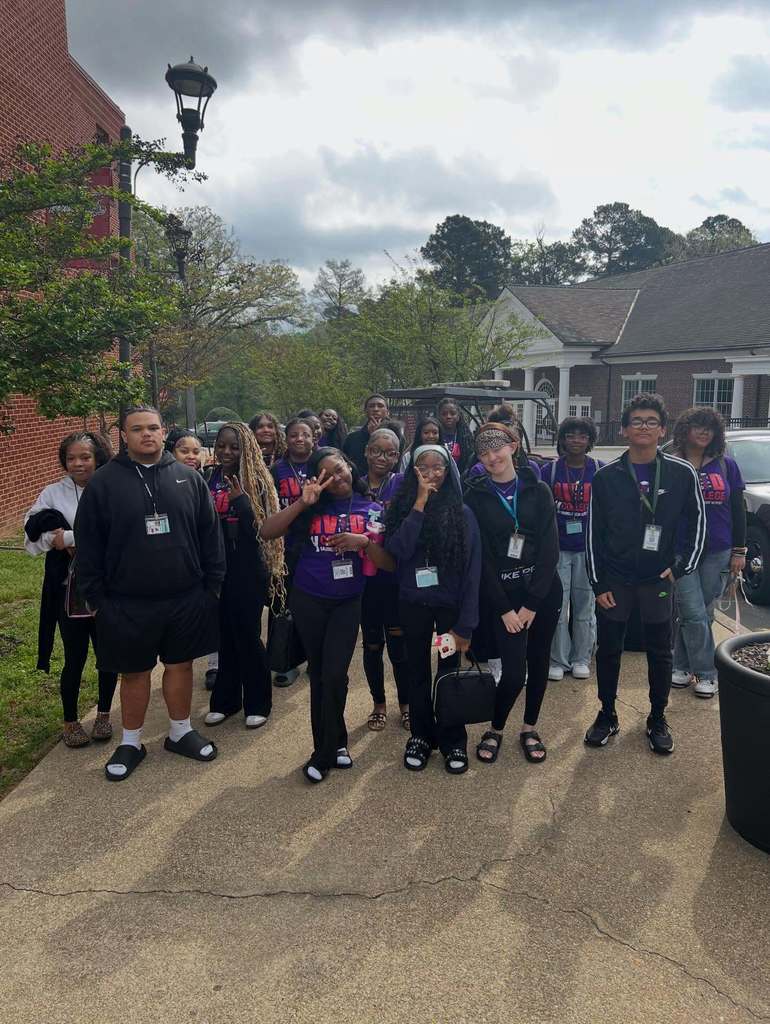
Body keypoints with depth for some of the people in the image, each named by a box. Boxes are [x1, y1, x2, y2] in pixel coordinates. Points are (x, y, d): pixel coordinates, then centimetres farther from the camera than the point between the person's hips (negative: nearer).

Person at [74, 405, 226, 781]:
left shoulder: (189, 478, 2)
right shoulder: (104, 482, -4)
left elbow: (210, 535, 6)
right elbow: (88, 546, -1)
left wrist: (212, 585, 3)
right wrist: (97, 598, -3)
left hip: (186, 600, 2)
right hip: (127, 605, -1)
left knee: (180, 665, 14)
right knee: (134, 673, 12)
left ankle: (180, 732, 33)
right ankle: (131, 743, 30)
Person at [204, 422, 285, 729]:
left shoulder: (255, 481, -7)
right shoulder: (209, 480, 3)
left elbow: (258, 528, -13)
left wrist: (240, 499, -26)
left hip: (247, 570, -4)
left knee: (247, 635, 3)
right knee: (225, 635, 13)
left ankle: (257, 703, 19)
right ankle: (225, 699, 27)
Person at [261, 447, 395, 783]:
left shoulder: (371, 509, -3)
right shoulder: (312, 507, -3)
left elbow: (390, 563, -7)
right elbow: (267, 532, -15)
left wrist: (364, 542, -23)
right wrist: (302, 502, -22)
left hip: (347, 603, -1)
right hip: (308, 601, 1)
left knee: (334, 675, -9)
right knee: (318, 674, 11)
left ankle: (324, 753, 11)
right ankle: (335, 744, 29)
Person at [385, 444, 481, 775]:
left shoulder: (462, 512, -7)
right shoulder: (402, 506, -2)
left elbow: (472, 569, -9)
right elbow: (398, 549, -18)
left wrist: (466, 623, -13)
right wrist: (420, 503, -20)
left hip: (450, 605, -1)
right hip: (413, 605, 2)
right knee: (418, 672, 13)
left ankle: (453, 740, 25)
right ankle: (421, 735, 30)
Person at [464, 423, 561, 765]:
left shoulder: (539, 490, 0)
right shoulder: (475, 497, -3)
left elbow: (550, 549, -5)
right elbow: (482, 556, -5)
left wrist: (531, 603, -11)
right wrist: (504, 608, -9)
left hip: (543, 590, 2)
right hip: (504, 593, -2)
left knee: (539, 661, 11)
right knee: (514, 670, -7)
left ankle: (529, 728, 31)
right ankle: (495, 728, 19)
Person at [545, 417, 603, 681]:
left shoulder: (600, 470, 1)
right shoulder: (550, 470, 1)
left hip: (589, 548, 0)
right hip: (558, 548, 0)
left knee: (585, 605, 9)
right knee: (557, 606, 1)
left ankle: (581, 659, 22)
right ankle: (558, 660, 14)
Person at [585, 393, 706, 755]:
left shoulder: (682, 473, -4)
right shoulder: (606, 476, -3)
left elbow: (696, 521, 5)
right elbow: (594, 533, 0)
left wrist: (682, 566, -3)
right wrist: (598, 583, -3)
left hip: (658, 580, 0)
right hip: (614, 580, 0)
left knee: (660, 653, 10)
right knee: (608, 650, 9)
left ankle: (657, 719, 29)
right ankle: (607, 715, 26)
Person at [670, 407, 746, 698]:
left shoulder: (727, 466, 6)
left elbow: (737, 510, 9)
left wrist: (739, 551, 5)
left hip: (717, 553, 3)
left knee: (701, 613, 7)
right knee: (695, 614, -4)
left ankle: (683, 665, 20)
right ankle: (706, 673, 8)